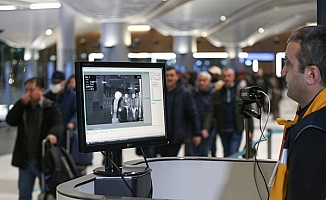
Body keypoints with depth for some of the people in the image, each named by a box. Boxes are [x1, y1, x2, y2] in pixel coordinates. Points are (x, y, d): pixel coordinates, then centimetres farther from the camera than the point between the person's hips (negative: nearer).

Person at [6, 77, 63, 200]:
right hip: (25, 160, 5)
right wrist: (21, 103, -12)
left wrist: (53, 133, -42)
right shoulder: (23, 106, 10)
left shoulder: (50, 107, -5)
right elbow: (10, 120, -2)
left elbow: (58, 124, -19)